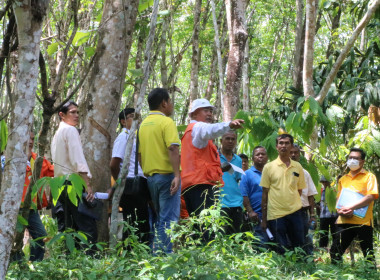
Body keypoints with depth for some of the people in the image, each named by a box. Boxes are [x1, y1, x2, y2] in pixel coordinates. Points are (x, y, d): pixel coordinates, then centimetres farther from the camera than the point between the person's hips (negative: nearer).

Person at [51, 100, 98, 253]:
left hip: (61, 184, 10)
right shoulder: (70, 130, -6)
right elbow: (78, 159, -16)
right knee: (88, 228, -16)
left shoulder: (58, 133, 23)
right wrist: (88, 184, -21)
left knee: (72, 227, 10)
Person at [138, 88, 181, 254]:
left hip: (150, 176, 7)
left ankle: (156, 253, 15)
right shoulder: (166, 122, -9)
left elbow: (139, 152, 16)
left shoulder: (143, 124, 14)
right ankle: (165, 253, -12)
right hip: (166, 174, -7)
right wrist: (177, 175, -23)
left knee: (160, 218, 16)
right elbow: (173, 149, -19)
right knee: (168, 219, -7)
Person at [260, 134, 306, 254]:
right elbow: (265, 193, 3)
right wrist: (264, 219, 2)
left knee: (299, 246, 2)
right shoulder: (269, 167, 2)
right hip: (275, 214, -2)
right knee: (282, 251, -1)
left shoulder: (297, 167, 9)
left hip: (294, 212, 2)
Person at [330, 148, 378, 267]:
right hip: (344, 221, 5)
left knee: (368, 255, -1)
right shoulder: (343, 179, 20)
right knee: (335, 252, 2)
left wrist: (351, 207, -17)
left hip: (363, 221, -5)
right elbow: (338, 199, 17)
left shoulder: (369, 177, 5)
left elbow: (371, 197, -9)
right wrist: (340, 210, -7)